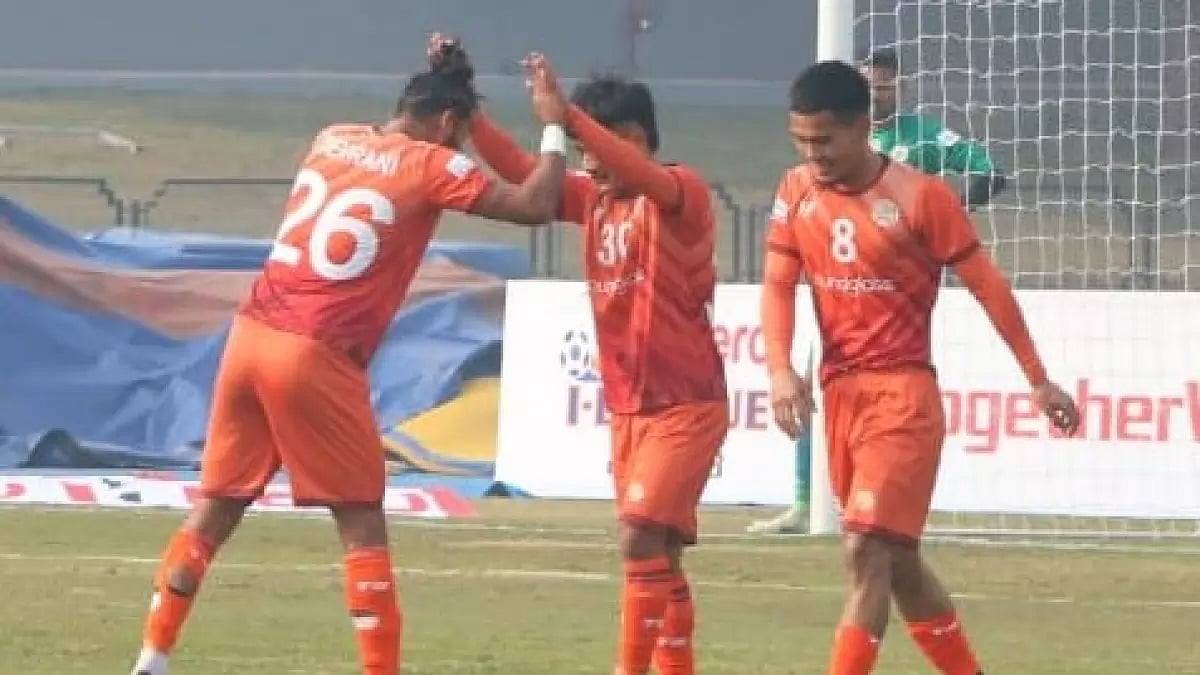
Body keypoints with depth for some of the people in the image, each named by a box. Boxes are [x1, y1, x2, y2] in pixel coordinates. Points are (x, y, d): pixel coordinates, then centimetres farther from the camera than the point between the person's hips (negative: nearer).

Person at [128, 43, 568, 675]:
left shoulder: (332, 139, 16)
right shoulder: (431, 165, -3)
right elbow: (536, 205, -5)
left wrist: (438, 76, 39)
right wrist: (554, 129, 10)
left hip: (250, 337, 6)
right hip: (317, 360, -6)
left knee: (215, 507, 13)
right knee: (361, 521, 4)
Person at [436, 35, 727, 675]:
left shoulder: (684, 192, -12)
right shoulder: (593, 199, 8)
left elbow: (645, 178, -34)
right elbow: (519, 171, 2)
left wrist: (565, 113, -44)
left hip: (686, 405, -8)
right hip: (628, 407, 8)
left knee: (643, 536, -17)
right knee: (655, 551, 12)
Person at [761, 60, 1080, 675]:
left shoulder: (919, 197, -11)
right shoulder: (796, 192, 4)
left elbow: (987, 285, -4)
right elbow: (778, 284, 1)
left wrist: (1038, 381, 0)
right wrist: (780, 370, -18)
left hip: (902, 394, -6)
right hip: (839, 392, 6)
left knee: (866, 551, -15)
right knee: (894, 558, 14)